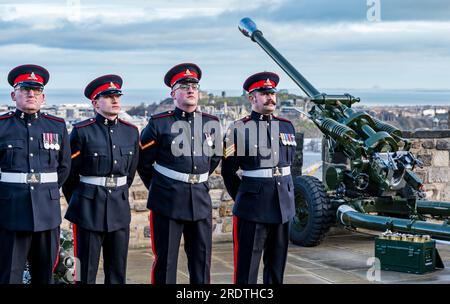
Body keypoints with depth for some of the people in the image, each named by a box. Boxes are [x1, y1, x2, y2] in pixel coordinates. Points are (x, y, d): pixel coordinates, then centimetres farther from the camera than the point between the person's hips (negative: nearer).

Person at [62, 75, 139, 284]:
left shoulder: (131, 132, 6)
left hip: (120, 206, 4)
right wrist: (77, 203, 9)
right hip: (89, 210, -4)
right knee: (86, 271, 2)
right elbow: (68, 173, 0)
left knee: (118, 273, 9)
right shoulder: (82, 132, -8)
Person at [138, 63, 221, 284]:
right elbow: (143, 162, 5)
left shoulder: (212, 124, 7)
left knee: (202, 260, 8)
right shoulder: (159, 123, -5)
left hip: (200, 200, 4)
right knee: (165, 260, 3)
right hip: (167, 202, -4)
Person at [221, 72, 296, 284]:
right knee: (247, 267, -1)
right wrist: (242, 198, 4)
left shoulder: (286, 126, 10)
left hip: (283, 204, 5)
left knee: (277, 266, 12)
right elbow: (228, 172, -1)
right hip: (252, 208, -5)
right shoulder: (238, 129, -6)